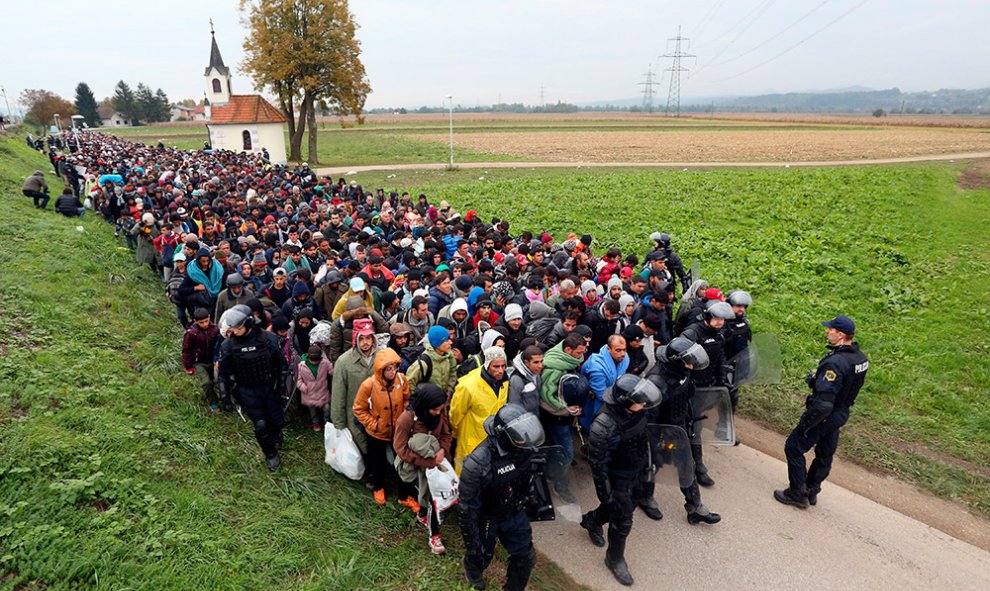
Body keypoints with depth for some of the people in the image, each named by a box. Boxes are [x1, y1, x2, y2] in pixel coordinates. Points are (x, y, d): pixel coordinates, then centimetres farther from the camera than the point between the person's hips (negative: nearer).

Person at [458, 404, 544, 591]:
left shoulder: (524, 449, -21)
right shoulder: (477, 464, -37)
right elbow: (467, 508, -25)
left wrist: (523, 503, 16)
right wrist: (472, 545, -16)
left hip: (515, 514, 4)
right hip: (486, 519, -4)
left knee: (525, 558, 13)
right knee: (481, 557, 22)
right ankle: (472, 571, 58)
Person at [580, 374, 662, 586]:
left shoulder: (636, 411, -16)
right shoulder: (603, 425, -37)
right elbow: (597, 463, -25)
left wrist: (647, 463, 17)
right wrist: (605, 494, -17)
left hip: (636, 471, 7)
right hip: (618, 478, -7)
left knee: (628, 504, 27)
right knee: (622, 520, 8)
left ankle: (591, 521, 54)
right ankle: (615, 559, 37)